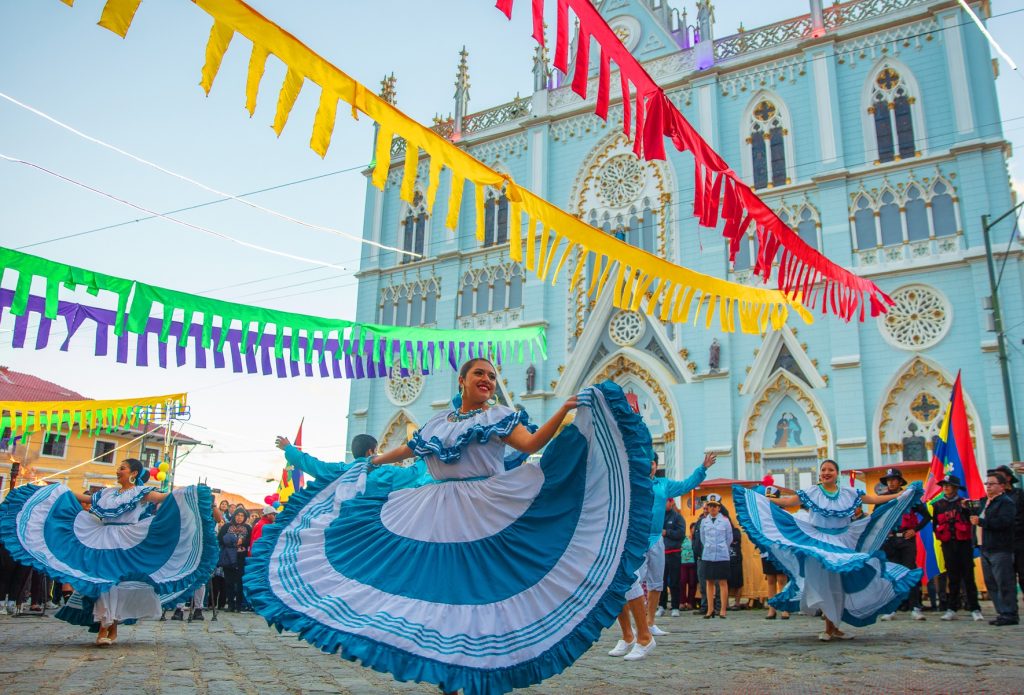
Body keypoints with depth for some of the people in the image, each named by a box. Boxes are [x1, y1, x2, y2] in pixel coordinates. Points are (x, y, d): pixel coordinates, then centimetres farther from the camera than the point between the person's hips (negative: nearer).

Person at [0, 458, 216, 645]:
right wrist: (57, 488, 23)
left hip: (127, 545, -5)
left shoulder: (141, 492, -1)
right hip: (104, 544, 5)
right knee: (103, 580, -2)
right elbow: (84, 499, 22)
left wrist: (186, 492, -30)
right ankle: (105, 626, 1)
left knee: (117, 581, -5)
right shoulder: (107, 492, 16)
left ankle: (110, 625, 3)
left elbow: (162, 497, -14)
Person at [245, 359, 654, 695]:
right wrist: (370, 463, 42)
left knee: (481, 587, -5)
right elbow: (406, 450, 30)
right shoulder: (437, 422, 16)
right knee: (438, 588, 4)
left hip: (486, 514, -4)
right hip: (437, 517, 4)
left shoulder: (499, 417, 4)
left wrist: (564, 411, -22)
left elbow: (531, 443, -11)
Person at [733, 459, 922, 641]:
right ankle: (829, 627, 5)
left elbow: (875, 499, 6)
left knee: (840, 584, 5)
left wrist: (902, 494, 1)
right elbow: (787, 502, -7)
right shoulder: (810, 492, -3)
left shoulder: (849, 493, 4)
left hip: (843, 544, 3)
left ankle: (834, 627, 15)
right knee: (822, 583, -3)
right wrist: (760, 500, -17)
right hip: (818, 543, -2)